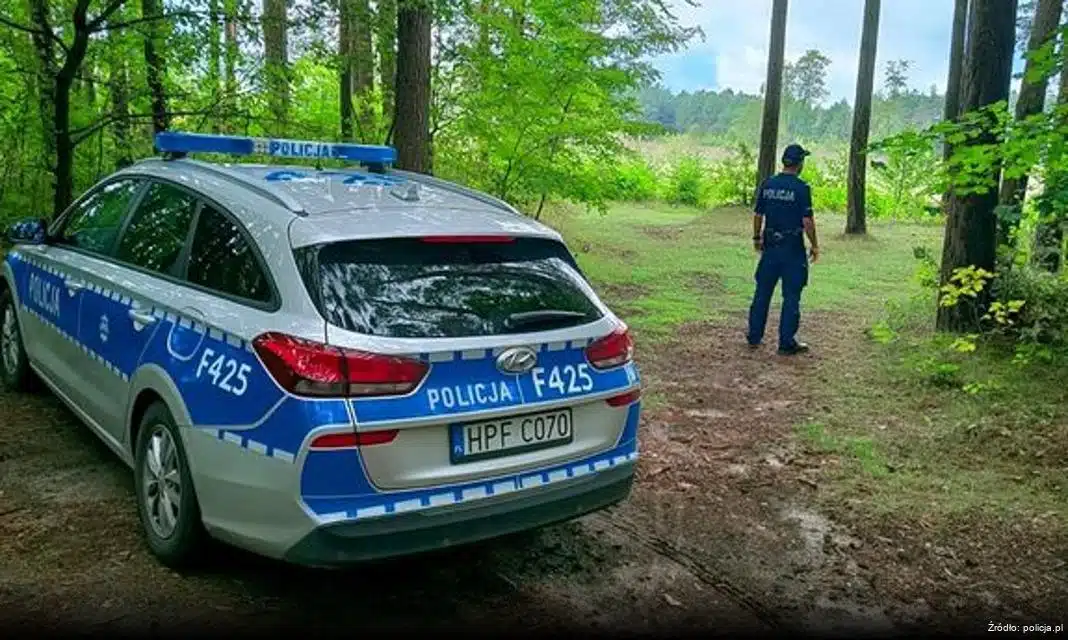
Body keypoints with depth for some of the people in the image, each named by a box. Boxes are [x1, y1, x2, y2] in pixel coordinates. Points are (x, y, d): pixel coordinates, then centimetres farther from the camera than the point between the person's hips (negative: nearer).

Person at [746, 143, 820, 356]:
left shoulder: (767, 184, 3)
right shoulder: (802, 188, -12)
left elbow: (758, 215, 7)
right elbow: (807, 221, -14)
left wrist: (757, 238, 20)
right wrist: (814, 246, -3)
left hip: (770, 247, 5)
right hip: (792, 249, -5)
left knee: (763, 292, 14)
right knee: (791, 297, 3)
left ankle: (754, 337, 20)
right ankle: (786, 343, 7)